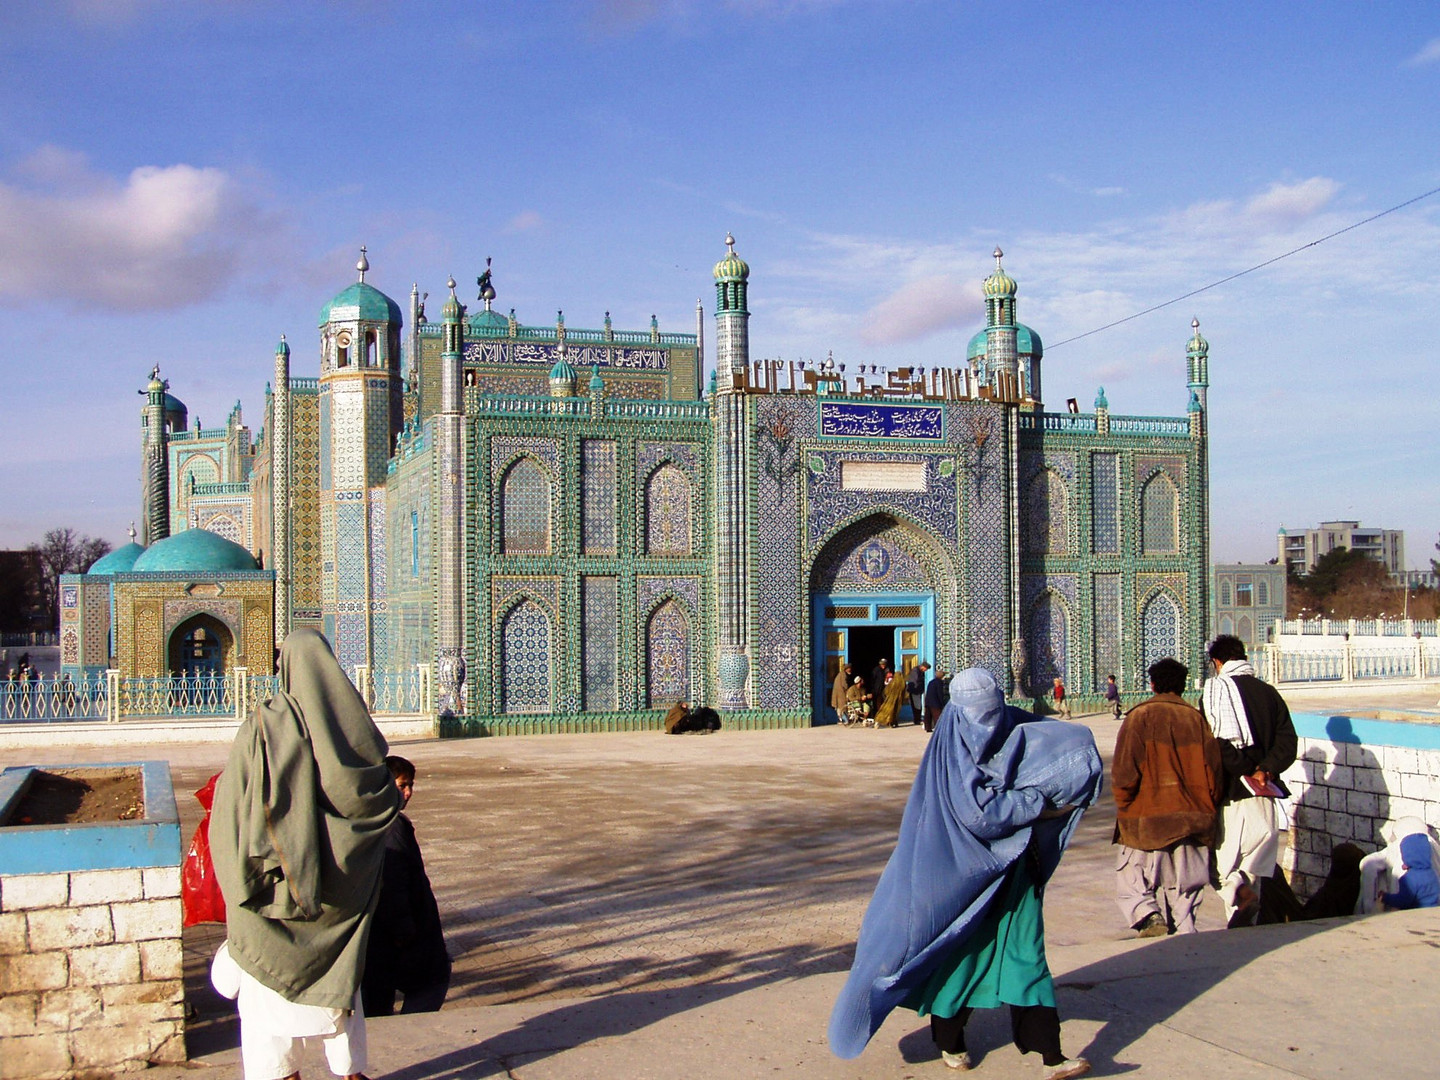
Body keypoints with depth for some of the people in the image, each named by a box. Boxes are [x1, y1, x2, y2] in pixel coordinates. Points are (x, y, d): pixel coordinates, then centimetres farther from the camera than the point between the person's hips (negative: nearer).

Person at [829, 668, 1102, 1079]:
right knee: (960, 951, 9)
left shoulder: (1014, 732, 1)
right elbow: (977, 813, -22)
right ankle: (950, 1042, 29)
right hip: (964, 870, -4)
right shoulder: (951, 750, -14)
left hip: (1013, 866, 4)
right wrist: (1039, 803, -15)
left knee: (1024, 951, 1)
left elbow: (1076, 740, 4)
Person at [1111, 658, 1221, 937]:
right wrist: (1205, 809, 17)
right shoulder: (1196, 718, 4)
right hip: (1193, 819, 3)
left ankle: (1148, 915, -17)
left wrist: (1124, 806, 4)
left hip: (1147, 819, -3)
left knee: (1130, 882, 7)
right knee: (1183, 889, 11)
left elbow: (1124, 772, -11)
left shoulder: (1141, 716, -5)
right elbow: (1213, 771, 4)